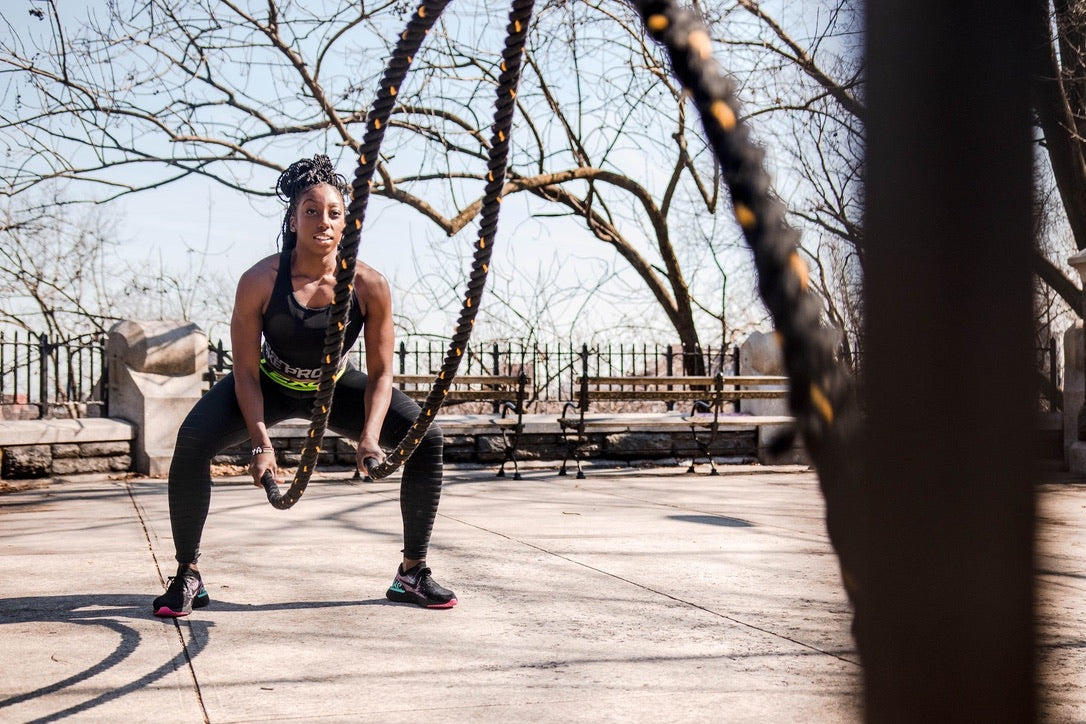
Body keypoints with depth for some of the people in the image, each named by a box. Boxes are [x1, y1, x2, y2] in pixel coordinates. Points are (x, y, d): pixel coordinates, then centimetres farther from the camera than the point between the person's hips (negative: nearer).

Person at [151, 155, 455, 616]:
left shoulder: (369, 286, -24)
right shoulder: (260, 280, -28)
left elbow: (380, 373, -16)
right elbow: (246, 372, -21)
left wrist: (370, 436, -31)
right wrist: (260, 445, -30)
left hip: (336, 388, 2)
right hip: (269, 386, -1)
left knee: (426, 438, -13)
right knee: (192, 442, -25)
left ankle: (412, 573, 1)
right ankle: (188, 578, -9)